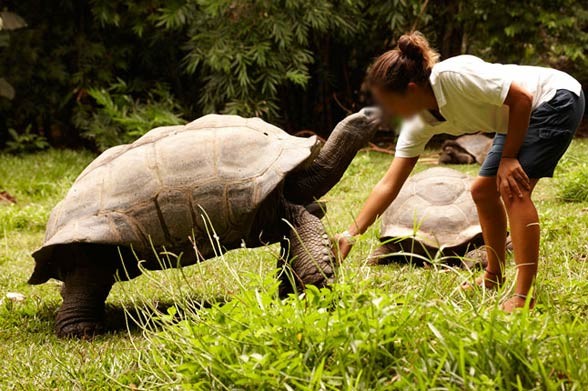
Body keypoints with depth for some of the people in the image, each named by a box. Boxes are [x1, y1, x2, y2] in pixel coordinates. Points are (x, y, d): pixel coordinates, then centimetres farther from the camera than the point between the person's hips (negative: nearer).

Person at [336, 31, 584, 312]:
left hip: (558, 98, -9)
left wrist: (508, 157, -19)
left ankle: (523, 298, -20)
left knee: (514, 189, -20)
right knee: (483, 191, 9)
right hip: (521, 116, 9)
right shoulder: (419, 123, -7)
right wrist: (350, 234, -13)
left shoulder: (452, 75, -31)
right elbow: (389, 185, -7)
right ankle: (494, 276, 26)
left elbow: (522, 98, -25)